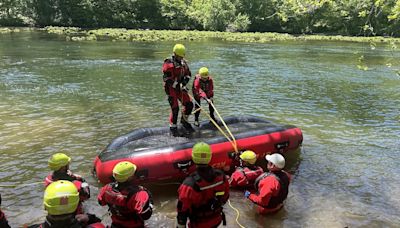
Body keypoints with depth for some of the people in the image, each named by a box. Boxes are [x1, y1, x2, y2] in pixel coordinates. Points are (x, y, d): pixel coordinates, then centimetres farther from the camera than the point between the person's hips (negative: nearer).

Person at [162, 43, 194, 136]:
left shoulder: (183, 62, 7)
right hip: (171, 88, -7)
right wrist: (178, 86, -22)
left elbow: (188, 74, 14)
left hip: (180, 87, 7)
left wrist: (184, 83, -5)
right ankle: (173, 127, 8)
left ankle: (184, 120, 26)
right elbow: (167, 79, -20)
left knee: (189, 104, 3)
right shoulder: (169, 63, -15)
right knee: (175, 108, -10)